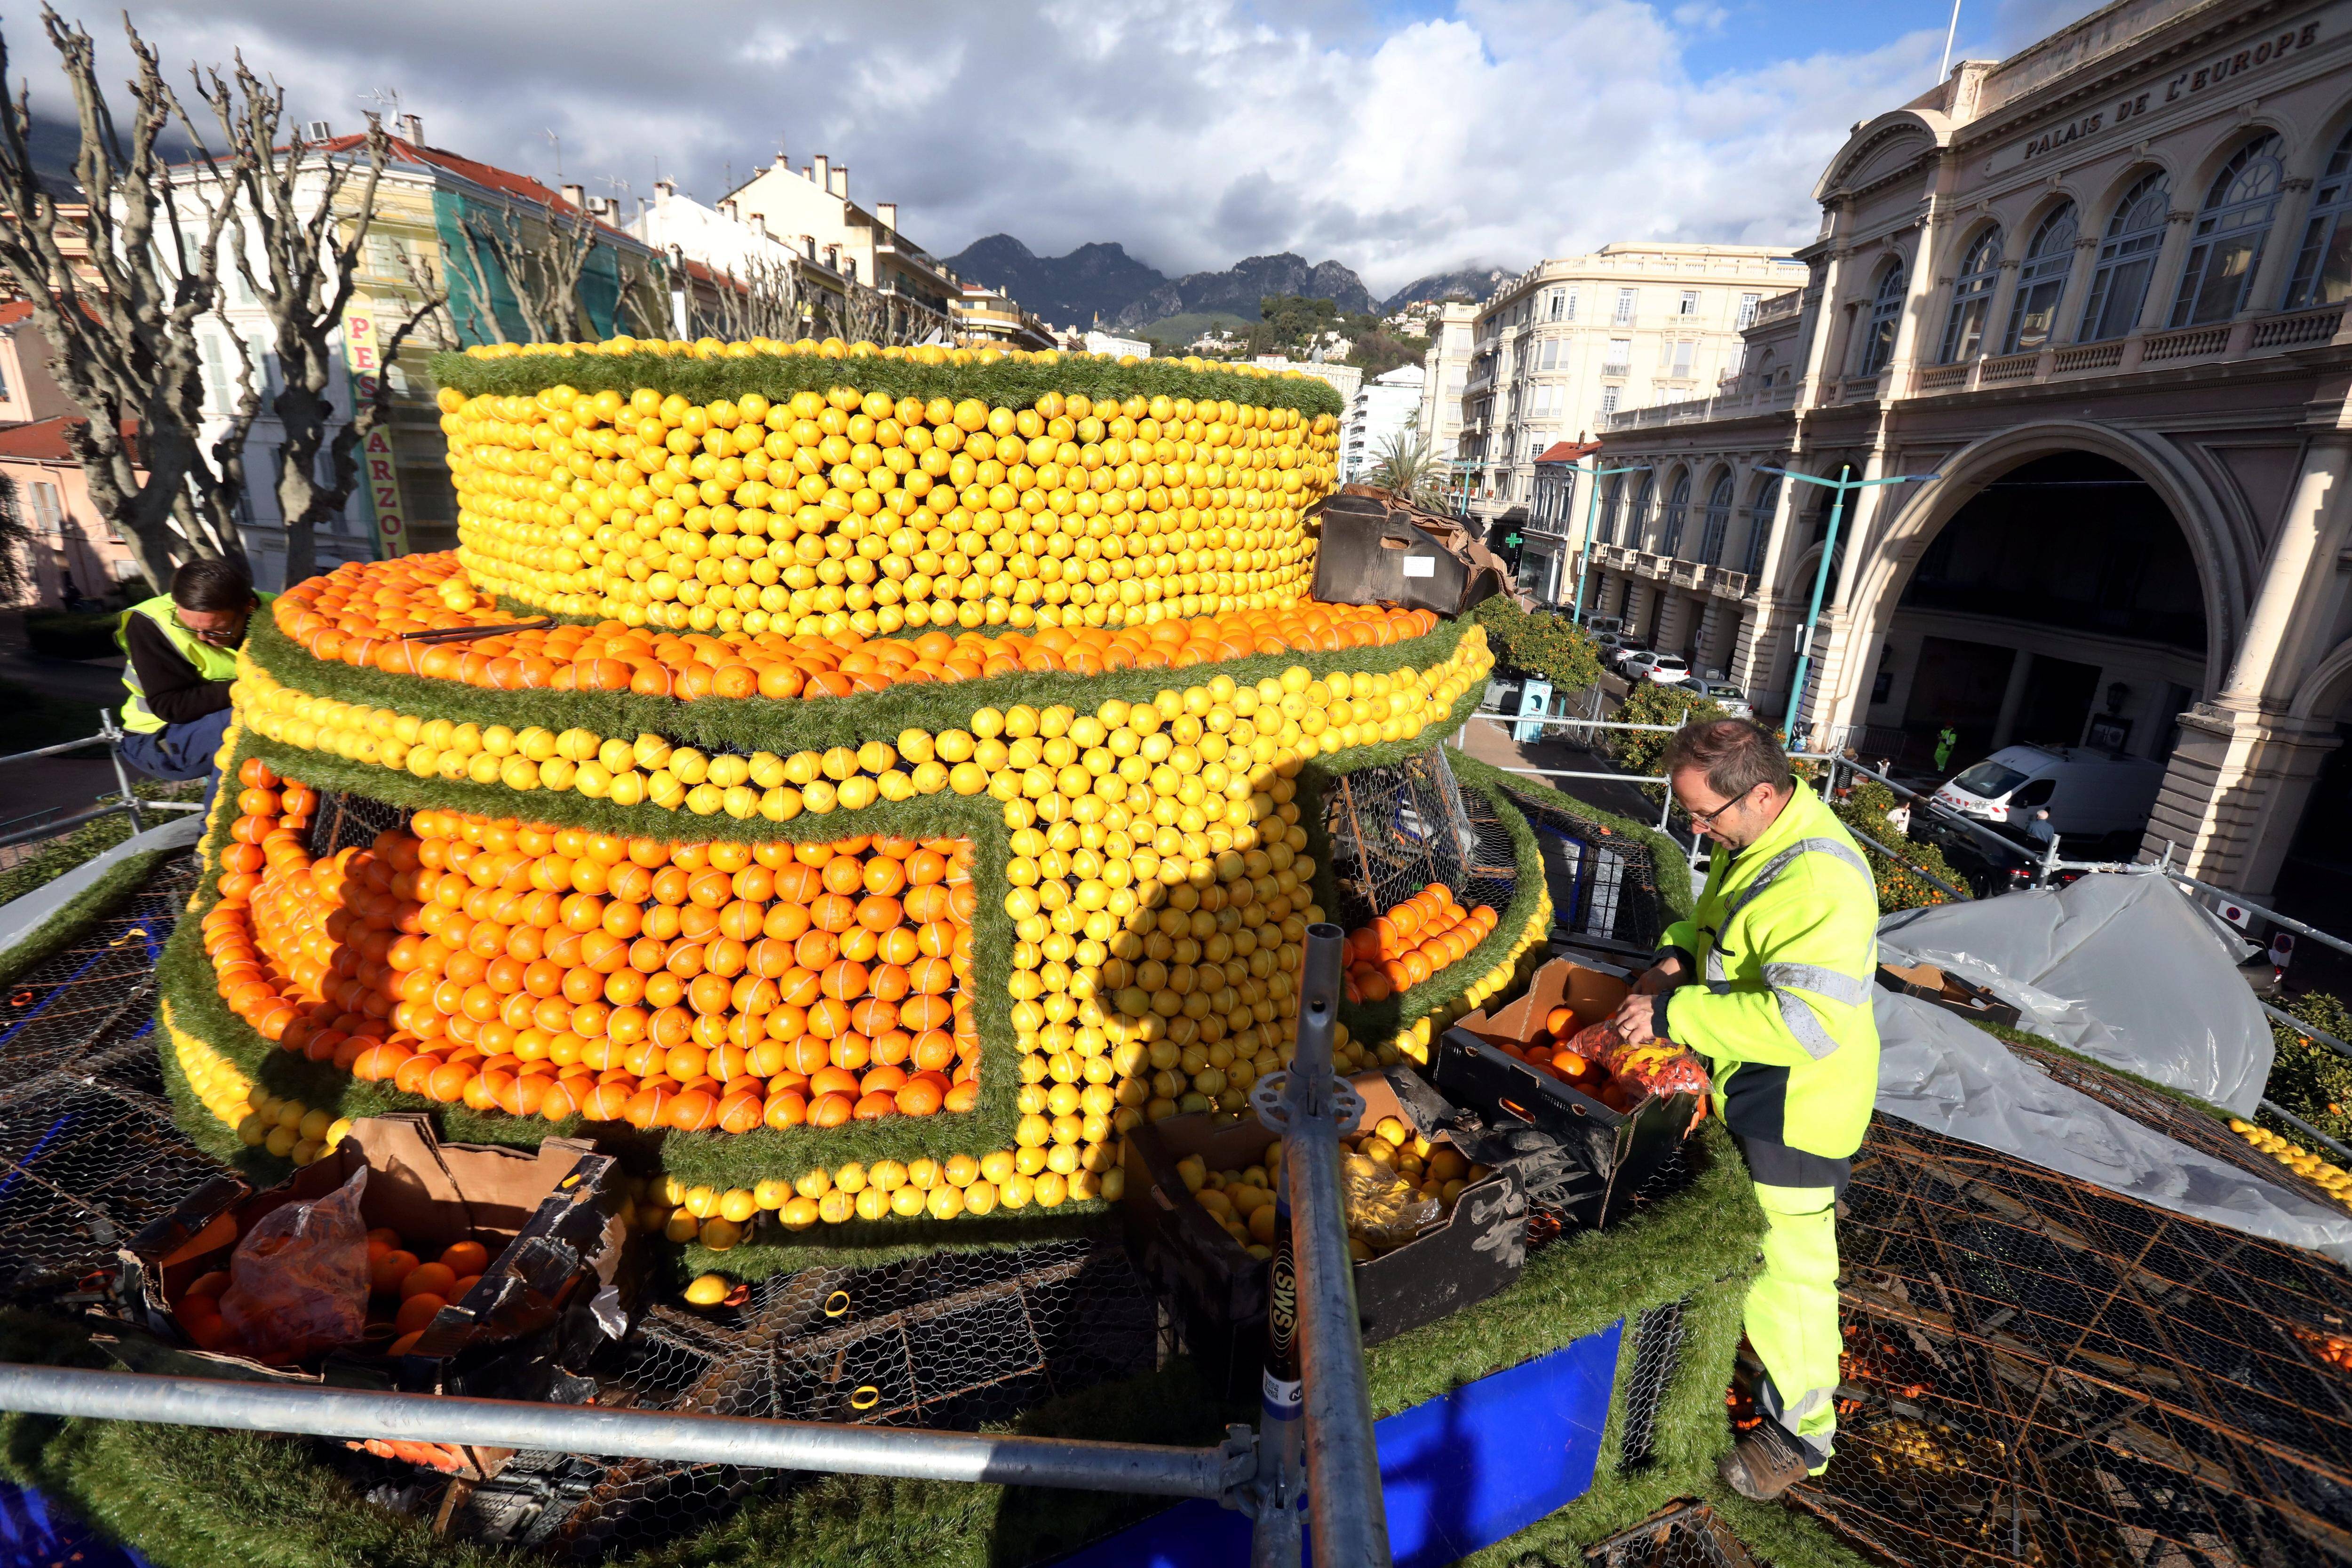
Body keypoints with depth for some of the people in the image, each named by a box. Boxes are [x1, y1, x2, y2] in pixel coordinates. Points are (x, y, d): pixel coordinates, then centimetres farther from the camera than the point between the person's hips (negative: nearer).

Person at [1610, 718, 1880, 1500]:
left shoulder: (1821, 882, -32)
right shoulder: (1755, 836, -2)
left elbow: (1805, 1022, -36)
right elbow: (1717, 915, 16)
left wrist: (1674, 1015, -31)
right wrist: (1677, 953, -3)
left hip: (1795, 1104, -9)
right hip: (1743, 1083, 9)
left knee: (1786, 1264, 7)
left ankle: (1801, 1429, 27)